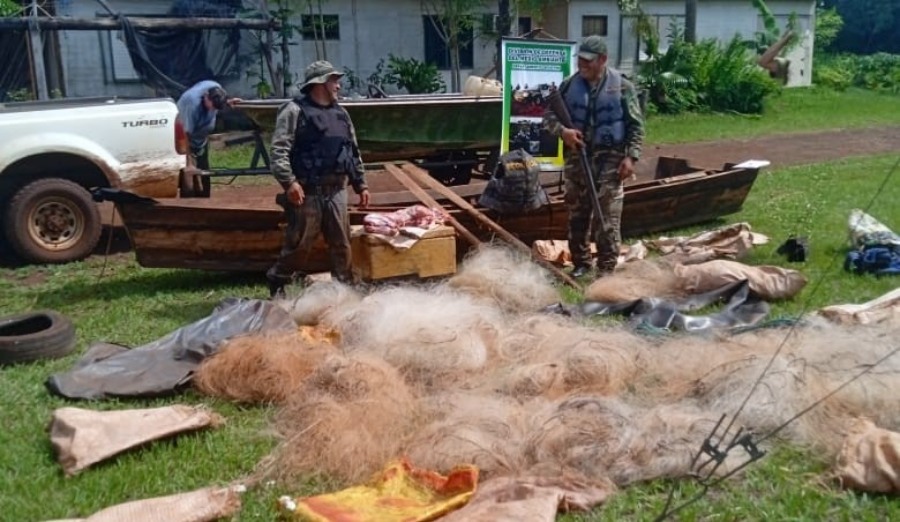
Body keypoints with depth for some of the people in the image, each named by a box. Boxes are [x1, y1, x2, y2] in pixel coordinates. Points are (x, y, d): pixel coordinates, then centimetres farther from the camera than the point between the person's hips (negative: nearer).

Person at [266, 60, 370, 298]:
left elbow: (354, 152, 23)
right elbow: (279, 150, -11)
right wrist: (289, 182, -22)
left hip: (336, 191, 6)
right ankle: (277, 284, 16)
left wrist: (361, 184, 19)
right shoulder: (295, 111, -3)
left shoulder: (341, 113, 19)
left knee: (342, 245, 8)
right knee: (298, 244, -1)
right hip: (307, 193, -6)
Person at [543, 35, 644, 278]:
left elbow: (636, 126, -2)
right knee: (577, 214, 10)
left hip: (610, 159, -4)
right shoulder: (569, 85, 3)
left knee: (608, 218, -5)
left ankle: (606, 269, 2)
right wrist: (562, 130, -12)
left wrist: (630, 156, -10)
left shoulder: (621, 86, -4)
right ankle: (581, 263, 23)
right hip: (577, 157, 4)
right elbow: (549, 114, 8)